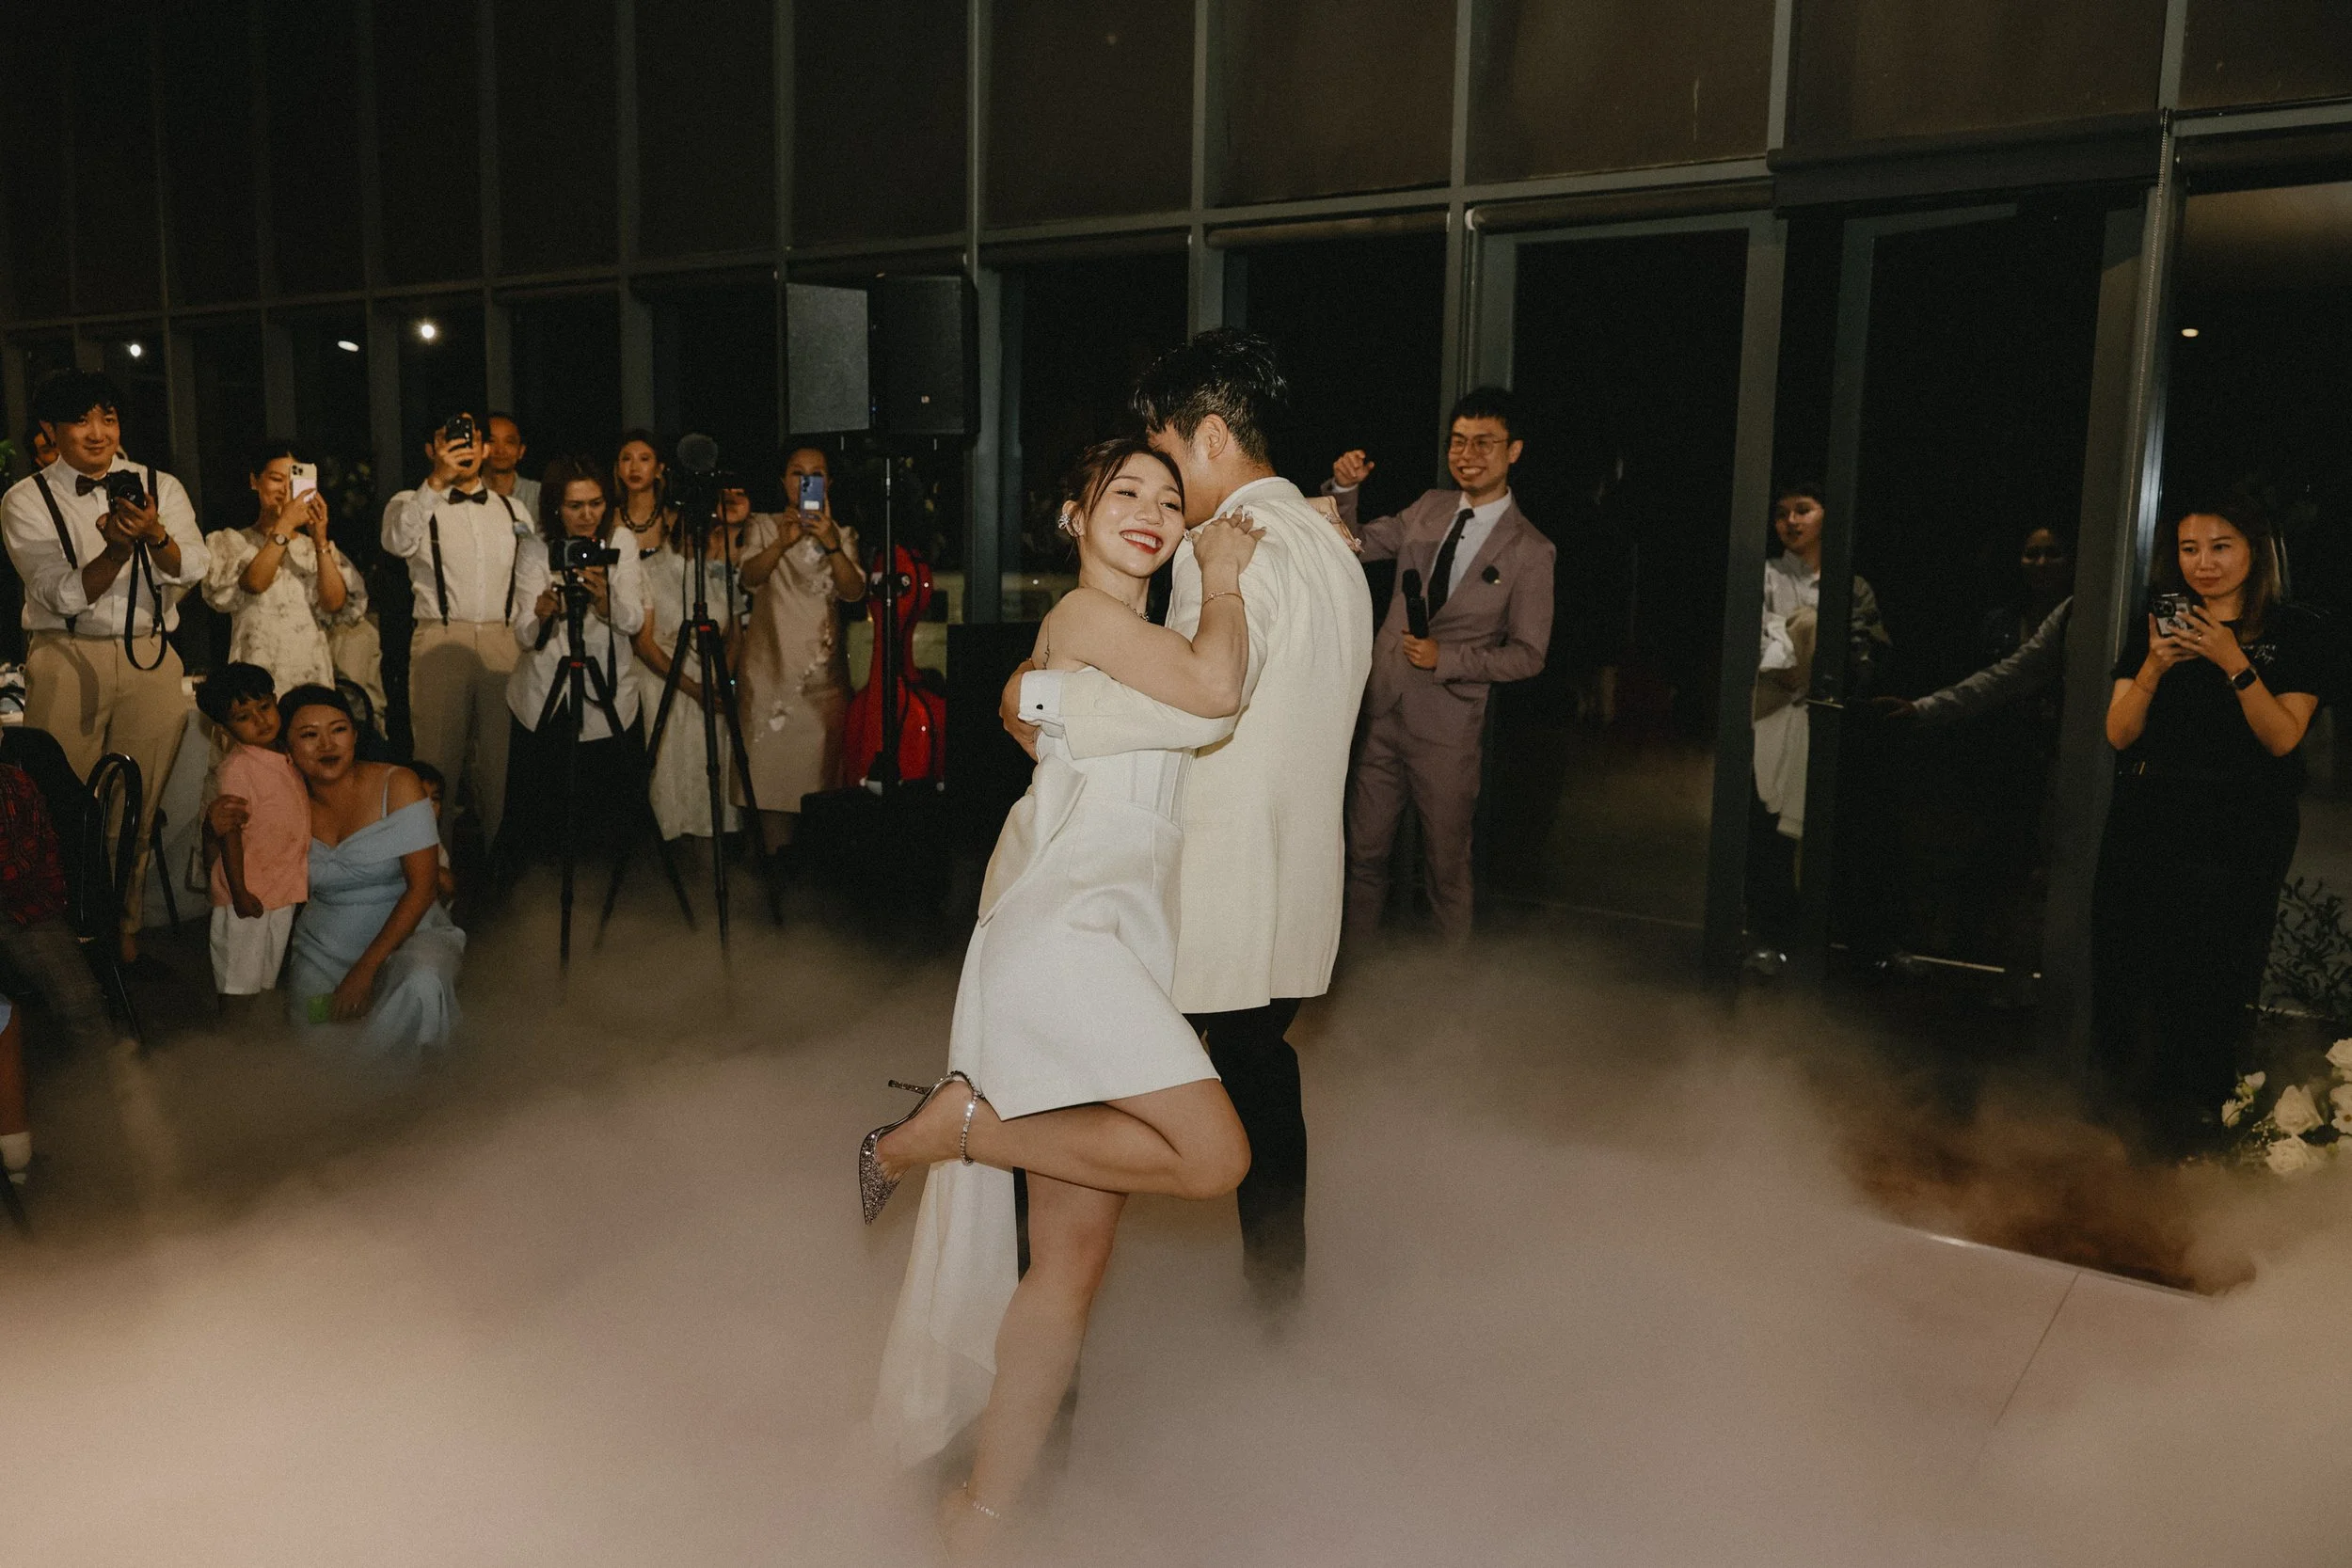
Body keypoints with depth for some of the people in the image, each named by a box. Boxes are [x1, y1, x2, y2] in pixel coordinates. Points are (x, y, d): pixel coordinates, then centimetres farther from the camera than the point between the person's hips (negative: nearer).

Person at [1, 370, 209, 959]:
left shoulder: (161, 487, 10)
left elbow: (191, 570, -3)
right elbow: (63, 596, -6)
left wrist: (155, 535, -23)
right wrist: (117, 547, -23)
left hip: (149, 661, 2)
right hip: (66, 661, -2)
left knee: (139, 806, 2)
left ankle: (126, 928, 15)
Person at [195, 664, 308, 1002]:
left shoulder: (286, 758, 6)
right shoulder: (237, 767, -17)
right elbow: (230, 834, -18)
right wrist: (240, 892, -19)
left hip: (283, 893, 7)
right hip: (249, 897, -7)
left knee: (267, 979, 20)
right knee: (240, 981, 4)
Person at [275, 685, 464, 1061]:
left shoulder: (397, 786, -10)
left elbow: (421, 888, -14)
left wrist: (366, 967, -18)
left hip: (405, 934, -3)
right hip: (322, 951, 3)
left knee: (421, 983, -38)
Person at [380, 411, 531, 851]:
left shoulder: (512, 510, 18)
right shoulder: (412, 503, 8)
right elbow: (397, 541, -15)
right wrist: (437, 482, -24)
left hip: (503, 644, 3)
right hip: (439, 641, -3)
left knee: (500, 756, 3)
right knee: (438, 756, -3)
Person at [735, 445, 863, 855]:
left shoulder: (842, 535, 13)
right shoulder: (763, 529, 10)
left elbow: (854, 592, -4)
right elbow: (750, 576, -10)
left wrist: (831, 546, -22)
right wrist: (783, 543, -29)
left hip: (823, 668, 1)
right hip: (771, 665, -1)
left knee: (821, 758, -4)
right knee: (773, 760, -7)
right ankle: (777, 848, -1)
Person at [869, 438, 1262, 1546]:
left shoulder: (1137, 636, 25)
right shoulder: (1084, 613, -4)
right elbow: (1215, 689, -18)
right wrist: (1224, 578, -1)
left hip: (1109, 942, 9)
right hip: (1065, 928, -9)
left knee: (1072, 1257, 5)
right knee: (1212, 1156, -23)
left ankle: (986, 1505, 13)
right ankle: (955, 1123, -7)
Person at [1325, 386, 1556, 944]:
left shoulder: (1529, 551, -7)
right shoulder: (1428, 508, 6)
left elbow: (1528, 653, -6)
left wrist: (1446, 658, -18)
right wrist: (1344, 489, -4)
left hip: (1447, 731, -4)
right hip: (1380, 712, 4)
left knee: (1447, 867, 11)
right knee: (1363, 853, 12)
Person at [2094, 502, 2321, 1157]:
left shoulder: (2292, 633, 1)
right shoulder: (2155, 628, 9)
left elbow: (2284, 738, -8)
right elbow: (2119, 735, 3)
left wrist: (2235, 663, -18)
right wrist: (2154, 667, -12)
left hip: (2237, 834, -2)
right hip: (2146, 825, 3)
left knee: (2213, 977, -2)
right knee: (2128, 969, 2)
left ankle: (2193, 1116, 14)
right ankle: (2126, 1109, 17)